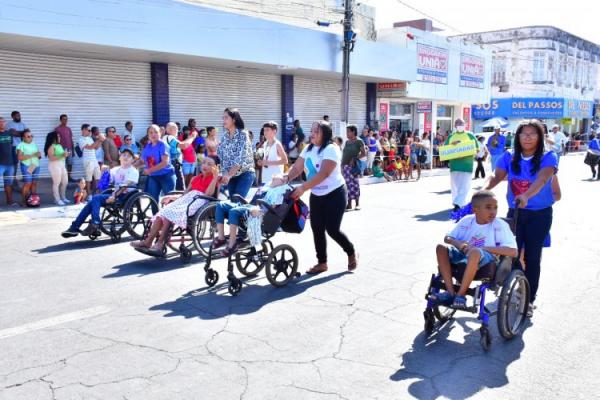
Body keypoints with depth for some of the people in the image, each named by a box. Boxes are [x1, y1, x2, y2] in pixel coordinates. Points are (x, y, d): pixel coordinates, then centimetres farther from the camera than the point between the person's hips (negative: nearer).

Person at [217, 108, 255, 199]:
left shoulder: (243, 134, -12)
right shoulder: (225, 137, 7)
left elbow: (240, 158, -21)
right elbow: (220, 156, 5)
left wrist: (228, 175, -28)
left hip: (245, 173, -6)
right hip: (231, 176, 6)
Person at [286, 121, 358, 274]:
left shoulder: (331, 149, -20)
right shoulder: (309, 149, 5)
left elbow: (323, 174, -30)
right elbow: (297, 167, 2)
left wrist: (302, 188, -35)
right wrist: (287, 179, -19)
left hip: (334, 194, -7)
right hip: (316, 195, 7)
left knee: (332, 229, -6)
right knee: (317, 229, 4)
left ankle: (352, 253, 20)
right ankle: (322, 263, 17)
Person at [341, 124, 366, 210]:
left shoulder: (359, 141, -4)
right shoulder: (347, 142, 15)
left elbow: (363, 153, -6)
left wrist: (355, 158, -15)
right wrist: (342, 163, 10)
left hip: (353, 166, -6)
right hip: (345, 165, 6)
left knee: (354, 183, -5)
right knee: (348, 184, 6)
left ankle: (357, 203, 3)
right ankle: (349, 204, 11)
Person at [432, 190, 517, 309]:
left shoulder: (500, 225, -4)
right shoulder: (467, 220, 7)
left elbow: (513, 251, -14)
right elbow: (447, 238, 13)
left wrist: (483, 248, -20)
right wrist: (458, 244, -12)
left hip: (486, 258, -4)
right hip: (463, 255, 4)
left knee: (475, 252, -39)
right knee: (441, 247, -22)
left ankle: (461, 295, -25)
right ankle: (450, 292, -20)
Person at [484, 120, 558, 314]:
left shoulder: (549, 157, -9)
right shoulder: (509, 157, 0)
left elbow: (542, 179, -26)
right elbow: (496, 177, -10)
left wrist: (526, 195, -45)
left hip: (540, 215, -2)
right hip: (514, 212, 2)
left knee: (532, 257, 4)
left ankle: (528, 300, 17)